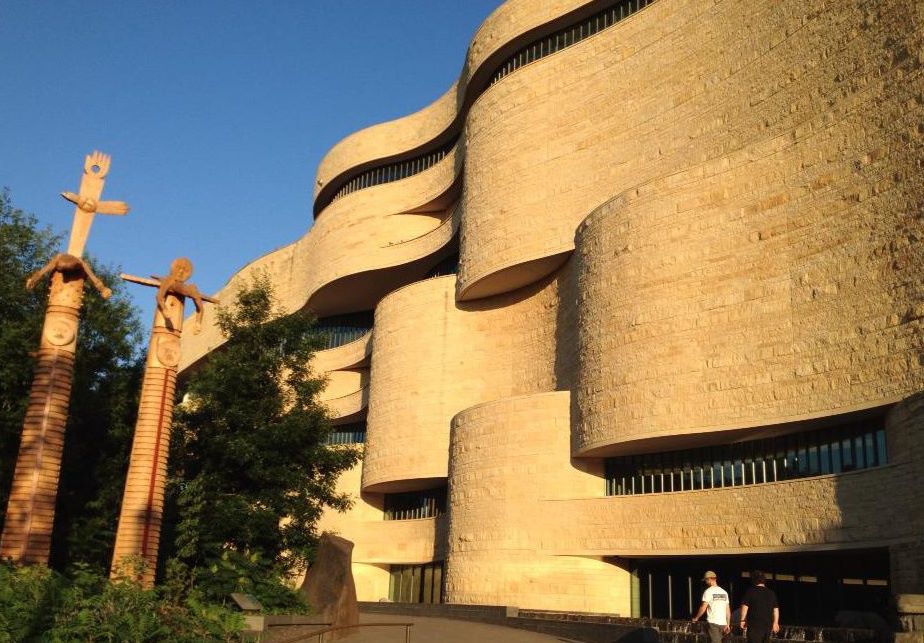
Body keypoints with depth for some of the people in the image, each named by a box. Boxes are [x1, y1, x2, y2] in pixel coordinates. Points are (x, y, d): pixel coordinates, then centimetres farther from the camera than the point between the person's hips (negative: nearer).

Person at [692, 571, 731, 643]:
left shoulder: (708, 591, -7)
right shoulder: (724, 592, 11)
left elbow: (703, 607, -9)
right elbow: (728, 610, 11)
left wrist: (696, 618, 5)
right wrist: (728, 624, 14)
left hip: (712, 622, -6)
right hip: (723, 623, 6)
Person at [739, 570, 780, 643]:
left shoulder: (751, 591, -4)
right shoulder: (771, 593, 10)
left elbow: (745, 606, -7)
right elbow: (776, 609, 13)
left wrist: (743, 620, 0)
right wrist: (775, 623, 20)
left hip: (754, 624, -5)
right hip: (768, 625, 5)